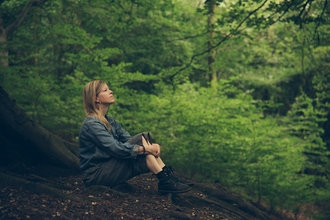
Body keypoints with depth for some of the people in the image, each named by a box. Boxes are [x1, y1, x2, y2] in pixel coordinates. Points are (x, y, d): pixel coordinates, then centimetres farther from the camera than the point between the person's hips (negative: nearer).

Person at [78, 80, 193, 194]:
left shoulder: (109, 120, 14)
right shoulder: (92, 124, -15)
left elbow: (130, 140, 5)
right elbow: (116, 148, -24)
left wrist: (151, 146, -13)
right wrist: (146, 149, -22)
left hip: (109, 169, 8)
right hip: (96, 175, -8)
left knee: (142, 140, -7)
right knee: (140, 139, -18)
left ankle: (168, 175, -13)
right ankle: (165, 181, -20)